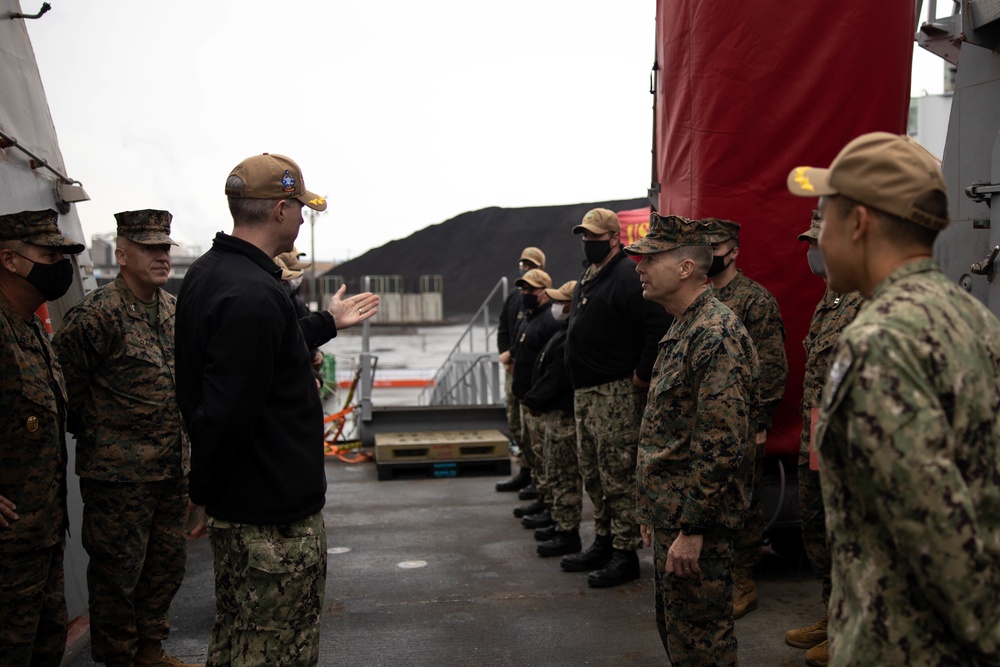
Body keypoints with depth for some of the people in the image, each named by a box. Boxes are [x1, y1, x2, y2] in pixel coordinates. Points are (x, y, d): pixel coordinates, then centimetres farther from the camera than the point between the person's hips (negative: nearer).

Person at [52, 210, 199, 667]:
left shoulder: (174, 309, 9)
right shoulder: (98, 313, -15)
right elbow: (63, 376, -13)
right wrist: (93, 430, -3)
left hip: (172, 469, 8)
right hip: (119, 472, -7)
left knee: (167, 564, 17)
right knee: (118, 572, 4)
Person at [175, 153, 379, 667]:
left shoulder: (205, 273, 7)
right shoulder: (254, 294, -25)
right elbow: (226, 412, -28)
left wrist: (326, 323, 26)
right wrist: (205, 489, -12)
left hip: (232, 508, 10)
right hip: (275, 513, -10)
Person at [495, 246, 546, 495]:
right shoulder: (513, 297, 17)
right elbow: (502, 330, 18)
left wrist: (514, 354, -15)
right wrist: (505, 355, 3)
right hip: (512, 368, 8)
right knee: (515, 424, 13)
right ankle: (525, 472, 23)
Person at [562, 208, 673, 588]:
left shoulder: (628, 275, -15)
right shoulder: (587, 279, 17)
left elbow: (658, 326, -24)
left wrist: (641, 375, -20)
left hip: (616, 393, -10)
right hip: (584, 392, 10)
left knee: (618, 477, -4)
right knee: (593, 475, 17)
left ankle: (625, 555, 5)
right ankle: (603, 543, 29)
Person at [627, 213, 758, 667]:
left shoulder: (717, 335, -20)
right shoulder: (682, 329, 13)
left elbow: (721, 446, -25)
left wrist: (692, 528, -23)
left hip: (695, 525, -10)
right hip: (672, 515, 10)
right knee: (673, 630, 20)